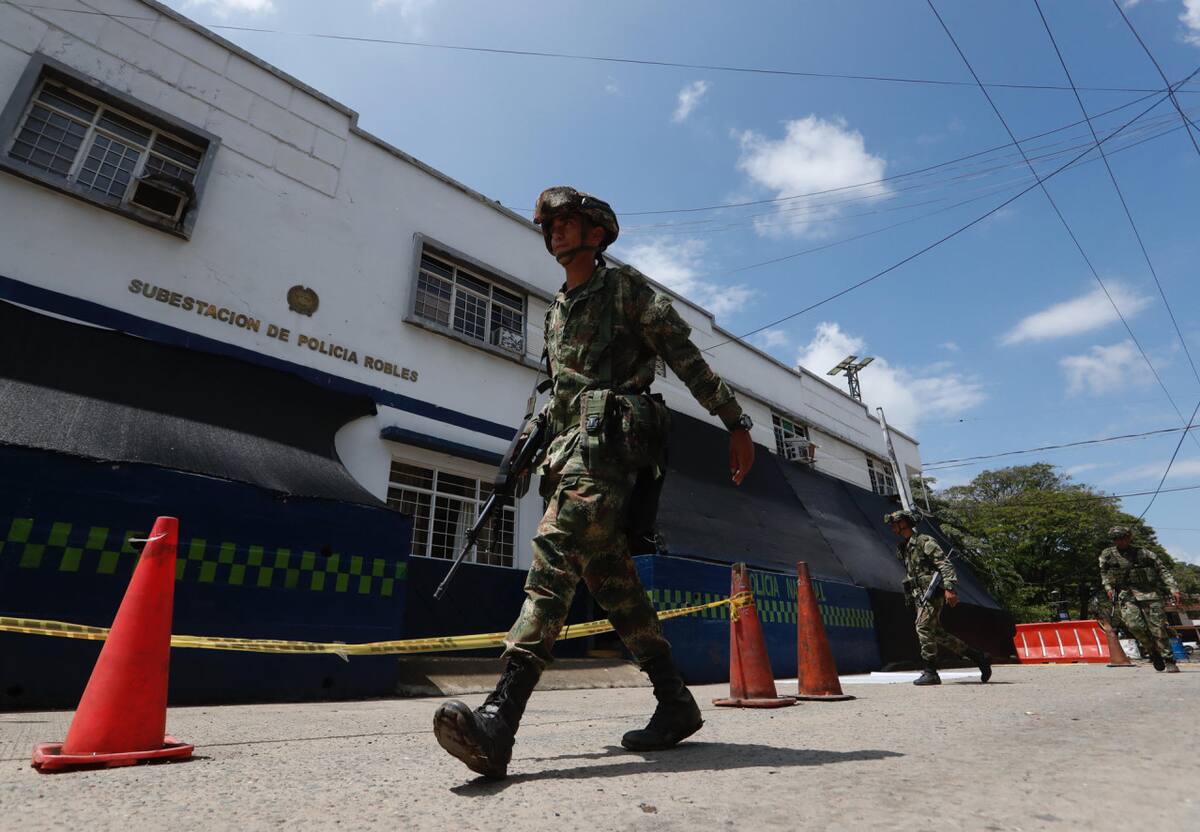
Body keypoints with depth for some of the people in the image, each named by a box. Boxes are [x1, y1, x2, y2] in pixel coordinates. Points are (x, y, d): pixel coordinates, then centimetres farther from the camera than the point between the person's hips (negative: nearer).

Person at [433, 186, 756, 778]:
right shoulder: (556, 312, 28)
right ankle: (675, 704, 15)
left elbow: (687, 358, 1)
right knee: (610, 577, 5)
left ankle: (498, 721, -28)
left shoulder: (626, 287, 7)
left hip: (609, 437, -8)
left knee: (554, 559, -24)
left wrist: (736, 423, -5)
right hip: (567, 445, 8)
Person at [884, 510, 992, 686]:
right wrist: (910, 598, 24)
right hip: (919, 595, 9)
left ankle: (931, 673, -6)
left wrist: (949, 588, -26)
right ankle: (978, 657, 21)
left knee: (924, 628, -12)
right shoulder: (903, 548, 18)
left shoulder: (924, 541, -9)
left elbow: (945, 564, -17)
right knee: (937, 633, 10)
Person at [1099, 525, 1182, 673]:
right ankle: (1152, 651, 7)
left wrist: (1173, 589, -8)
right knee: (1134, 625, -17)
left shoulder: (1145, 554, 4)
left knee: (1158, 629, -5)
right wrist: (1108, 587, 7)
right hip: (1125, 595, 0)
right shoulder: (1107, 555, 8)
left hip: (1148, 594, 0)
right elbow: (1104, 573, 20)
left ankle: (1169, 661, 8)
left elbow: (1163, 570, 4)